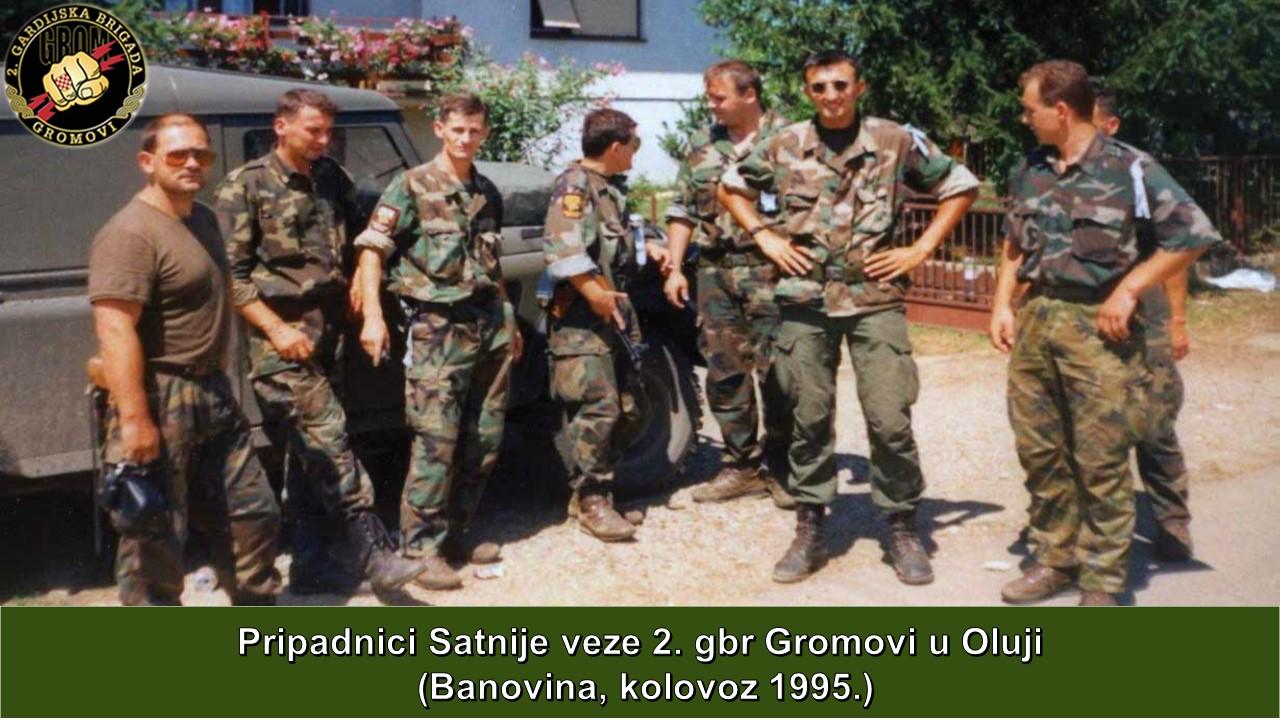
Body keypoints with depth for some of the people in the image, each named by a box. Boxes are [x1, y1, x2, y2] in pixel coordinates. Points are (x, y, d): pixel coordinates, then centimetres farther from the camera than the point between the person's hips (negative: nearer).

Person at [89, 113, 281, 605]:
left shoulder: (203, 218, 13)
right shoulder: (131, 233, -18)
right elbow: (116, 333, -25)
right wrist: (133, 419, -29)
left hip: (213, 395, 10)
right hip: (158, 400, -10)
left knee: (253, 514, 17)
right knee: (155, 538, 0)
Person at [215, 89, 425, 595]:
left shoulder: (332, 178, 12)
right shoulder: (245, 186, -6)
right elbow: (231, 273, -10)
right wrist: (278, 329, -17)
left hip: (328, 330, 7)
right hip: (281, 336, -6)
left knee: (309, 450, 11)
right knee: (329, 440, -13)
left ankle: (308, 562, 18)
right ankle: (376, 554, -11)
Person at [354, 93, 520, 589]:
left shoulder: (487, 193, 15)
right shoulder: (412, 186, -3)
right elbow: (371, 250, -9)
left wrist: (509, 321, 23)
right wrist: (373, 317, -19)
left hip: (490, 324, 7)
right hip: (439, 327, -6)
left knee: (484, 440, 9)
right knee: (436, 441, -8)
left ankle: (455, 533, 21)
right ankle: (423, 548, -1)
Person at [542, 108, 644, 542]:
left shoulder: (611, 188, 18)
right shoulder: (574, 185, -11)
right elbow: (563, 250, -23)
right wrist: (597, 296, -21)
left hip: (613, 311, 10)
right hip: (583, 316, -10)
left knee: (608, 406, 12)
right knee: (597, 407, -13)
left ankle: (589, 493, 20)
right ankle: (591, 501, -5)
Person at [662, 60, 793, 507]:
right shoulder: (701, 146, 15)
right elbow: (682, 210, 16)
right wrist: (674, 267, 8)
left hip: (771, 270, -5)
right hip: (715, 269, 5)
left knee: (776, 373, -4)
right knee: (724, 372, 6)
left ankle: (780, 468, 9)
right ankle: (742, 467, 18)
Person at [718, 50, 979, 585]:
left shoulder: (897, 141, 0)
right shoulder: (784, 146, 4)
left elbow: (961, 187, 9)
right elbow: (730, 187, 19)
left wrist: (920, 250, 1)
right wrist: (763, 237, 6)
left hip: (875, 298, -1)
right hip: (805, 300, 2)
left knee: (889, 417, -6)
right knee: (809, 418, 6)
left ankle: (903, 529, 11)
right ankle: (809, 531, 17)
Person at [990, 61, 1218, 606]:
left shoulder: (1130, 170, -8)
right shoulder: (1029, 171, 10)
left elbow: (1193, 235, -9)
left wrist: (1129, 289, -12)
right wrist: (1003, 305, 9)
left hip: (1098, 326, -6)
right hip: (1036, 320, 6)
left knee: (1100, 462, -2)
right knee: (1038, 451, 12)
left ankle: (1103, 583, 9)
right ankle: (1056, 560, 27)